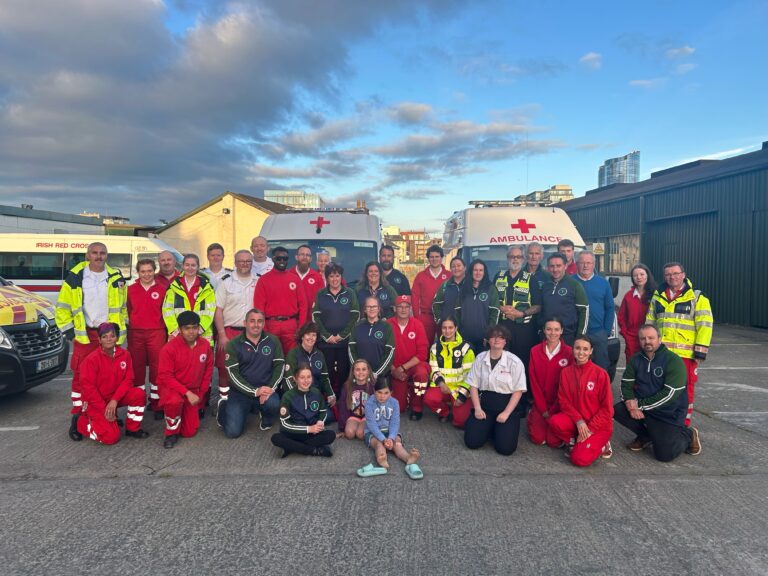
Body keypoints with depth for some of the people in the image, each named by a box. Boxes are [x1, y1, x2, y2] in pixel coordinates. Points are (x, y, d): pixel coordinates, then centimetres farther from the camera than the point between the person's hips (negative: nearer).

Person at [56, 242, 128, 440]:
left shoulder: (116, 278, 5)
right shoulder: (74, 278, -2)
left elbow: (123, 306, 14)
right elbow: (62, 307, 3)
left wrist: (122, 327, 12)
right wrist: (67, 329, -2)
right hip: (84, 334, -2)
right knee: (81, 376, 0)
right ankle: (77, 417, 10)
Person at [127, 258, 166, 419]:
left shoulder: (161, 290, 3)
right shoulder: (130, 290, 6)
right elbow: (127, 312, 11)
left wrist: (167, 332, 2)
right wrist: (127, 328, 6)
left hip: (156, 333, -1)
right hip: (135, 333, 1)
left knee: (157, 368, 1)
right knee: (137, 368, 8)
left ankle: (156, 403, 11)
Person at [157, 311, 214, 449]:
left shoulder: (205, 345, -7)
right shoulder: (169, 348, -19)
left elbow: (208, 370, 5)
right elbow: (165, 376, -18)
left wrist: (200, 394, 2)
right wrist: (187, 393, -24)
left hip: (192, 391, 4)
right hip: (170, 387, -3)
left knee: (190, 432, 0)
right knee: (175, 401, -39)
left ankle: (181, 414, 33)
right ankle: (171, 432, -11)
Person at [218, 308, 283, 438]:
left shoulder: (273, 341, 2)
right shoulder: (234, 344, -4)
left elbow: (279, 366, -1)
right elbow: (233, 374, -10)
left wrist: (270, 388, -17)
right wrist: (254, 391, -19)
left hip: (266, 389, 1)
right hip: (241, 391, -1)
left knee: (274, 404, -32)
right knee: (233, 431, -11)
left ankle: (266, 421, 5)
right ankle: (224, 407, 23)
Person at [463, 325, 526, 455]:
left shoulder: (515, 362, -8)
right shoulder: (480, 358, 2)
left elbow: (518, 391, -7)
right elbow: (473, 385, 5)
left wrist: (506, 413, -15)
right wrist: (477, 408, -7)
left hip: (507, 404, -2)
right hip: (485, 402, 2)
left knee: (505, 447, -17)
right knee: (472, 441, -13)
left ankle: (499, 428, 17)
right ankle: (489, 427, 18)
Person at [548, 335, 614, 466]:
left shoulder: (600, 373, -13)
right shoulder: (566, 371, -3)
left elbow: (607, 408, -10)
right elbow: (563, 401, -2)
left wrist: (590, 430, -15)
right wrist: (579, 421, -18)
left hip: (599, 424, -4)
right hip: (576, 420, 4)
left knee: (580, 459, -23)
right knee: (554, 422, -28)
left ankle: (599, 444, 9)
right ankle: (575, 442, 2)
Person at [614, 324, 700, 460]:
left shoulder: (673, 360, -15)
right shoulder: (636, 359, 4)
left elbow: (670, 394, -22)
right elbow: (626, 384, 1)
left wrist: (640, 404, -21)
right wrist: (630, 403, -19)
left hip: (669, 413, -5)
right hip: (642, 407, 5)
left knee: (664, 454, -14)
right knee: (617, 410, -18)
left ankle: (688, 434, 17)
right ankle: (646, 435, 9)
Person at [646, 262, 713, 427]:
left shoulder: (697, 298, 0)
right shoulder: (657, 297, 12)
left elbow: (704, 327, -6)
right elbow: (649, 324, 17)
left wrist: (700, 353, -11)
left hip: (685, 355, -4)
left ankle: (684, 425, 17)